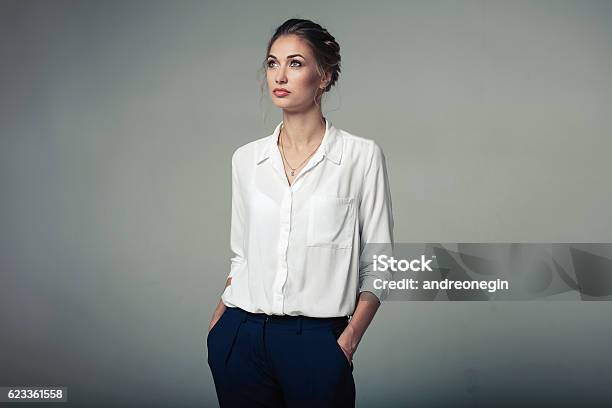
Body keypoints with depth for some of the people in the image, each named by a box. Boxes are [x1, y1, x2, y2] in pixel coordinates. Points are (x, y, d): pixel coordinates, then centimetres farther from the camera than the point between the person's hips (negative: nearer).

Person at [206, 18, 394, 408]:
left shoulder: (362, 155, -5)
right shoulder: (247, 158, 6)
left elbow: (377, 266, -3)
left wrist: (348, 341, -13)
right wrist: (217, 326, 6)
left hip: (316, 343, -3)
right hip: (241, 339, 3)